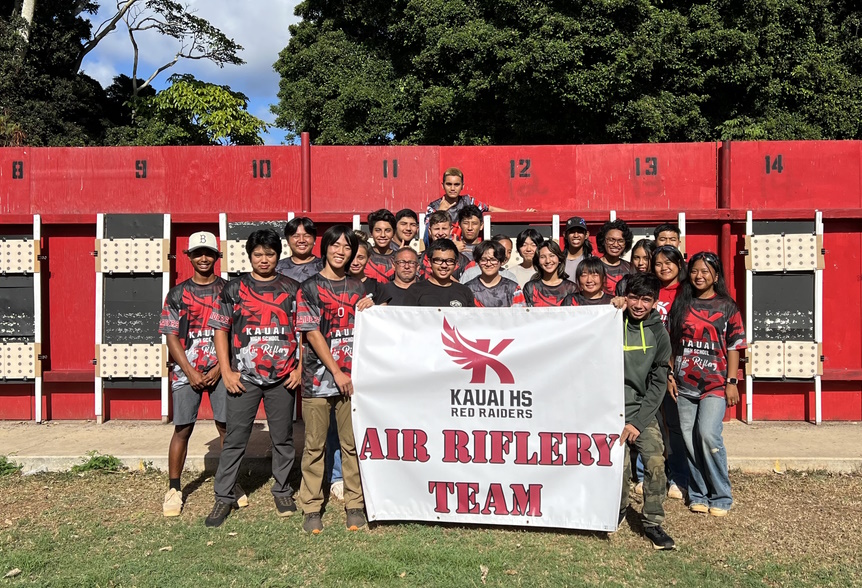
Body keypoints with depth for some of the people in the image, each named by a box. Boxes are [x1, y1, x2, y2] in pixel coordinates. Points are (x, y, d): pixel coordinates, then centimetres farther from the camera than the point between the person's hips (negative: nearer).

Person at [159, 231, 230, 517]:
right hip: (186, 371, 0)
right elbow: (171, 337, 3)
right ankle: (174, 489, 13)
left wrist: (218, 369, -8)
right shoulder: (177, 294, 6)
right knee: (182, 428, 1)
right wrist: (191, 373, -7)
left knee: (227, 426, 1)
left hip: (220, 370, 0)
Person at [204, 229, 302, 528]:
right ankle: (224, 497, 16)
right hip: (243, 377, 0)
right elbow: (220, 329, 5)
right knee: (234, 439, 3)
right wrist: (227, 371, -3)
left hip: (283, 378, 1)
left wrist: (300, 368, -3)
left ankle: (282, 491, 26)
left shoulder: (292, 289, 5)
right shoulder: (234, 288, 4)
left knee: (283, 438, 11)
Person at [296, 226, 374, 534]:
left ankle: (355, 504, 18)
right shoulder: (310, 287, 1)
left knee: (353, 444, 6)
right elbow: (312, 334, -6)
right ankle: (311, 508, 15)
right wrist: (337, 372, -10)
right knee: (315, 446, 4)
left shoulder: (357, 287, 13)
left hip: (352, 377, 3)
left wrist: (370, 309, -4)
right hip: (318, 377, -3)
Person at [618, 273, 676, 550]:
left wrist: (638, 422, -7)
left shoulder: (658, 334, 1)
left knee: (656, 462, -10)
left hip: (644, 408, 3)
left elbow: (658, 383, 0)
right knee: (620, 464, -12)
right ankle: (619, 510, 19)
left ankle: (652, 523, 10)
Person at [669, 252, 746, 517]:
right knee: (689, 438, 4)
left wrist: (732, 382, -5)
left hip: (714, 383, -3)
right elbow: (671, 342, 10)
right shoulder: (680, 304, 8)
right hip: (684, 383, 3)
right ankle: (698, 494, 17)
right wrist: (670, 376, 6)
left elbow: (733, 346, 1)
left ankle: (721, 497, 1)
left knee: (708, 434, -15)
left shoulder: (726, 307, 2)